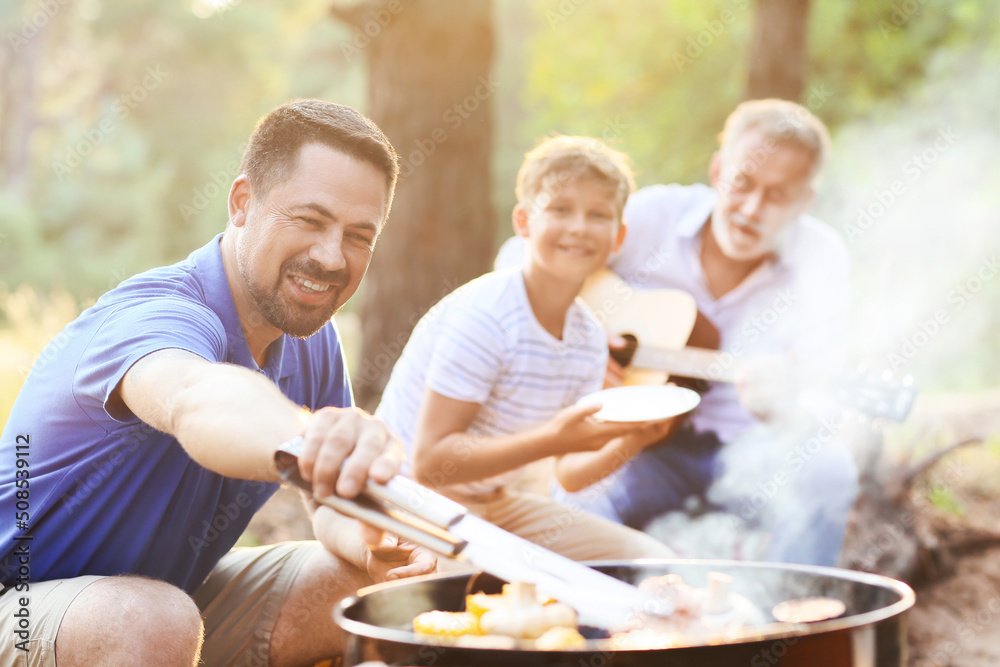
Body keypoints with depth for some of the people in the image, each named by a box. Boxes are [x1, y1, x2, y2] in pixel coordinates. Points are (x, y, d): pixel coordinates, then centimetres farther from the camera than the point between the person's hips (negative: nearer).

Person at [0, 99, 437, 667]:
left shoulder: (315, 341, -2)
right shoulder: (155, 316, -29)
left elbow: (334, 504, 2)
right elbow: (194, 400, -53)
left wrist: (359, 537, -23)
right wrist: (304, 443, -75)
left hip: (186, 588, 7)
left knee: (404, 592, -6)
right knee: (156, 621, -39)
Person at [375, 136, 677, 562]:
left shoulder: (589, 338, 0)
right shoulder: (480, 317, -24)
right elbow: (429, 462, -27)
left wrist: (628, 439, -17)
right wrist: (554, 438, -35)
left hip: (494, 504, 8)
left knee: (654, 562, 1)